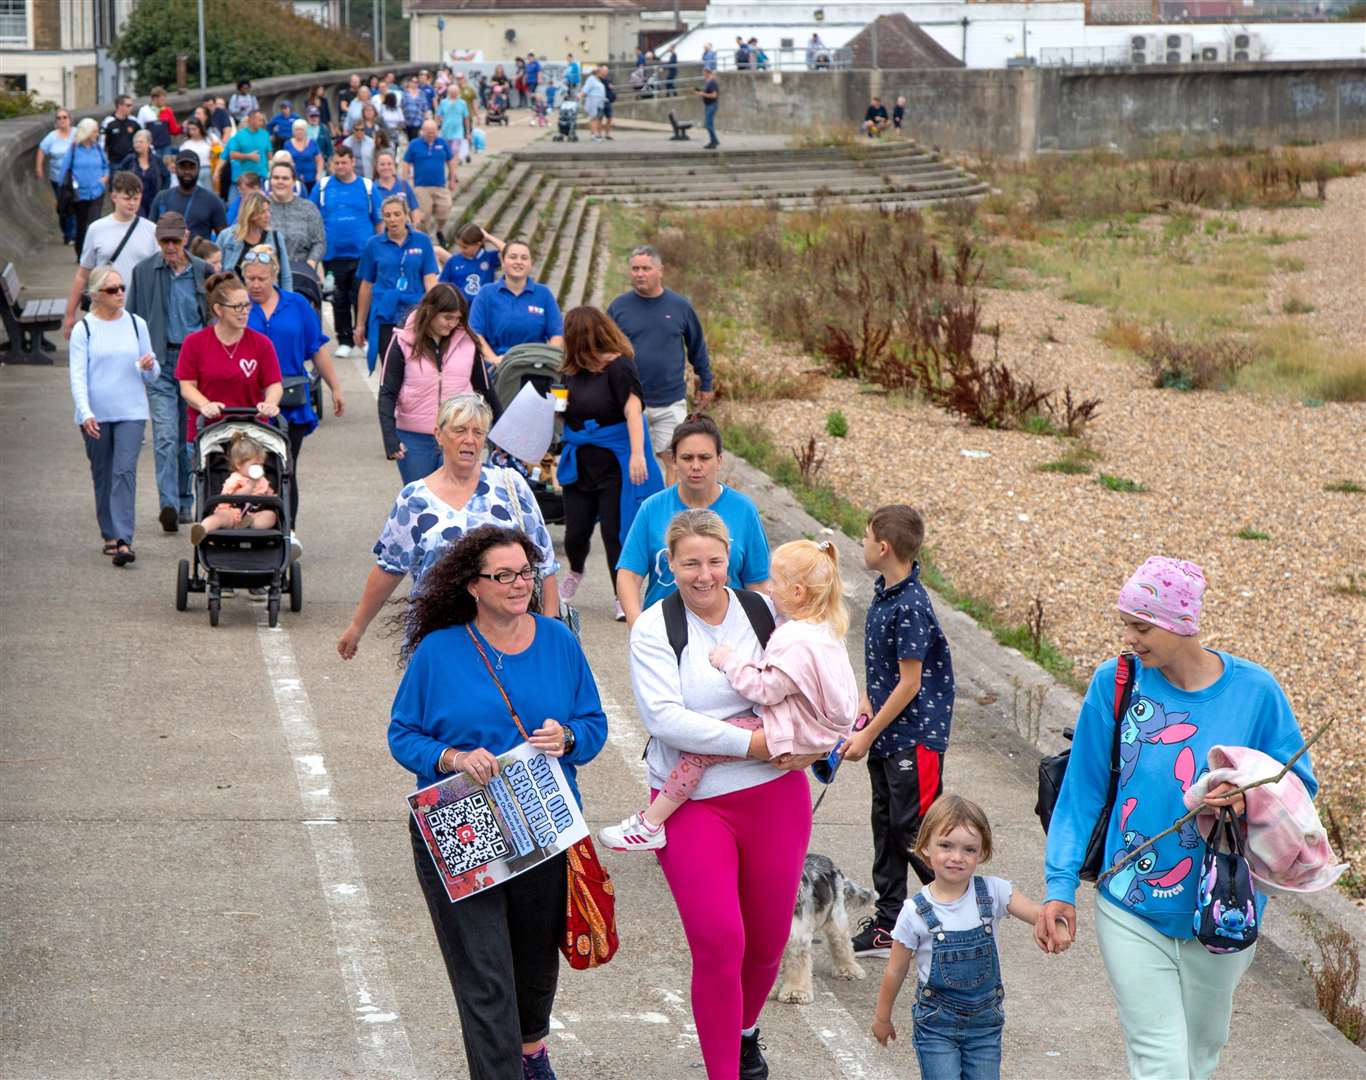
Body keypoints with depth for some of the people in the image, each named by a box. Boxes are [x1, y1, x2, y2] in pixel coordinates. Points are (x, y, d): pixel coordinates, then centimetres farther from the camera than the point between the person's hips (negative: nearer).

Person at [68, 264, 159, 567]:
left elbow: (152, 374, 12)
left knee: (125, 471, -12)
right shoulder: (84, 330, 1)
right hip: (95, 416, 0)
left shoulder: (136, 325, 7)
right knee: (102, 475, 9)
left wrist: (148, 367, -12)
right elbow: (78, 375, -5)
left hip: (131, 413, 0)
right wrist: (86, 413, -19)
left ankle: (123, 539, -20)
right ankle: (109, 534, 24)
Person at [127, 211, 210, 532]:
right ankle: (169, 504, -23)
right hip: (159, 361, -2)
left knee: (188, 436, 9)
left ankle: (185, 502, 21)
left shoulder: (202, 272, 6)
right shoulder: (143, 272, 4)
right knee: (165, 436, -14)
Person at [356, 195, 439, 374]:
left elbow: (430, 279, 0)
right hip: (385, 317, 0)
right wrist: (360, 324, 12)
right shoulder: (373, 244, 4)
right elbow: (366, 286, 9)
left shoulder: (422, 241, 3)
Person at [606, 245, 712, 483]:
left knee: (672, 461, -2)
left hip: (671, 403, 0)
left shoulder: (680, 306, 1)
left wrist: (705, 385, 17)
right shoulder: (618, 307, 0)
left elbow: (697, 347, 12)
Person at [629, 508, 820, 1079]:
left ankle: (744, 1031, 42)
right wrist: (755, 743, -20)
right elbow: (664, 717, -17)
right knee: (717, 944, -11)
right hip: (692, 804, -3)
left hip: (774, 796, 3)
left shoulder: (765, 611, 2)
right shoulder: (654, 629, -5)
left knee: (767, 940, 13)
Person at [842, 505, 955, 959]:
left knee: (914, 831, -4)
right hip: (886, 736, 10)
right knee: (887, 826, 13)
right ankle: (888, 925, 20)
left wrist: (868, 735, -15)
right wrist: (866, 701, 7)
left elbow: (909, 684, -20)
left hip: (914, 738, -10)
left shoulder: (911, 607, -22)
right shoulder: (884, 593, 7)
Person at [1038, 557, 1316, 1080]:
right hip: (1132, 913, -1)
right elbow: (1081, 794, -3)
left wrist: (1252, 796, -23)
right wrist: (1061, 886, -9)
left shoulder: (1254, 690, -10)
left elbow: (1299, 782, 0)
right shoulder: (1115, 683, -10)